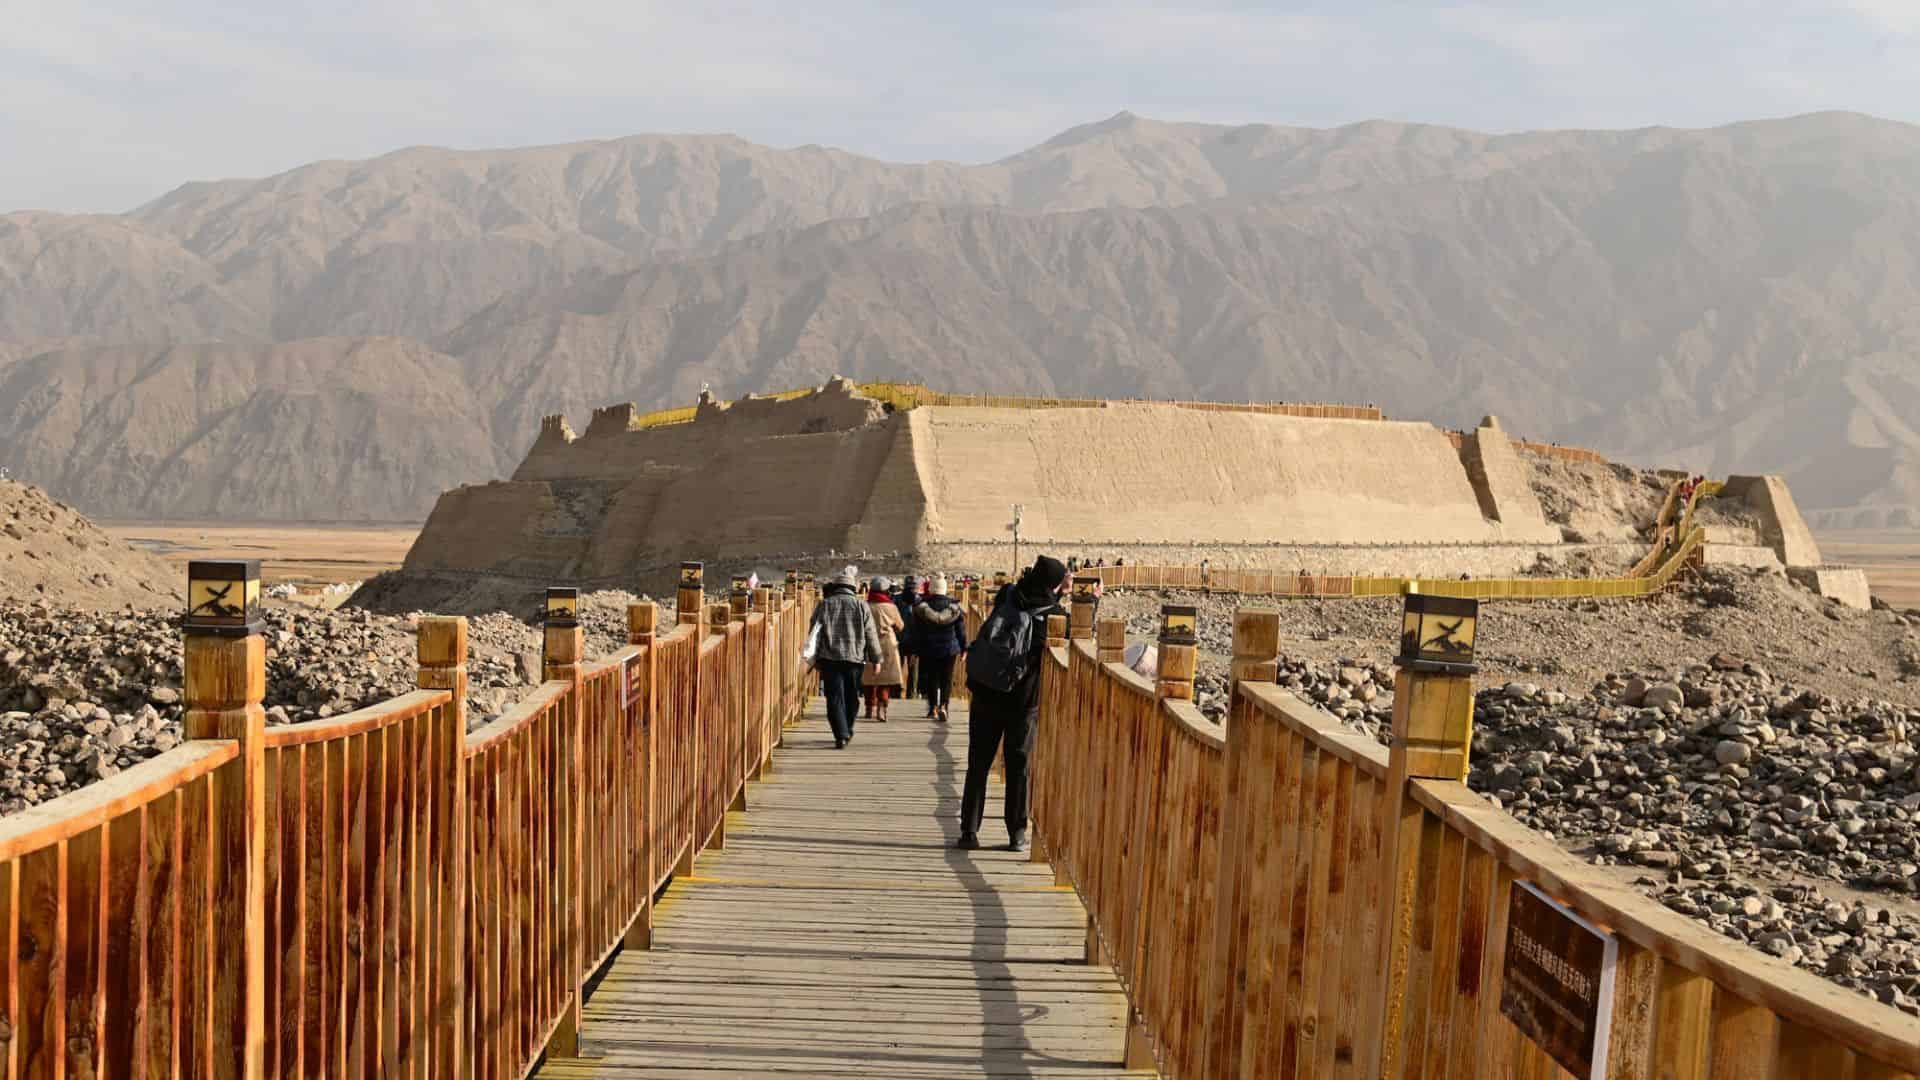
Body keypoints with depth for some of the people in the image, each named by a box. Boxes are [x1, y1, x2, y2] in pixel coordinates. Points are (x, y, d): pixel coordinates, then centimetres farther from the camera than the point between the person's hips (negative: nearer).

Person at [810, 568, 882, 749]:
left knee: (835, 698, -3)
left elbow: (815, 632, 5)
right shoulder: (861, 605, 1)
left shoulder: (824, 605, 2)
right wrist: (876, 659, 10)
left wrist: (816, 658, 13)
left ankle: (841, 735, -15)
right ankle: (847, 731, 28)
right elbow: (871, 634, 3)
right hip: (855, 658, 1)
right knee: (852, 697, 16)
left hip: (830, 659, -1)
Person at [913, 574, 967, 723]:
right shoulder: (954, 606, -4)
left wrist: (915, 649, 5)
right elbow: (961, 629, 1)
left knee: (931, 678, 10)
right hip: (949, 649, 0)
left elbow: (916, 632, -2)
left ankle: (933, 708, 14)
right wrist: (963, 648, 8)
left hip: (928, 650, 0)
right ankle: (943, 706, -14)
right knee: (947, 679, 3)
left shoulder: (922, 607, -5)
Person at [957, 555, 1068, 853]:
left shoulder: (1007, 597, -2)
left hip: (985, 696, 2)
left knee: (978, 764, 8)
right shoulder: (1052, 613, -12)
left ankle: (969, 831, 5)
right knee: (1018, 766, 10)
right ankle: (1017, 834, 11)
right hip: (1024, 702, -2)